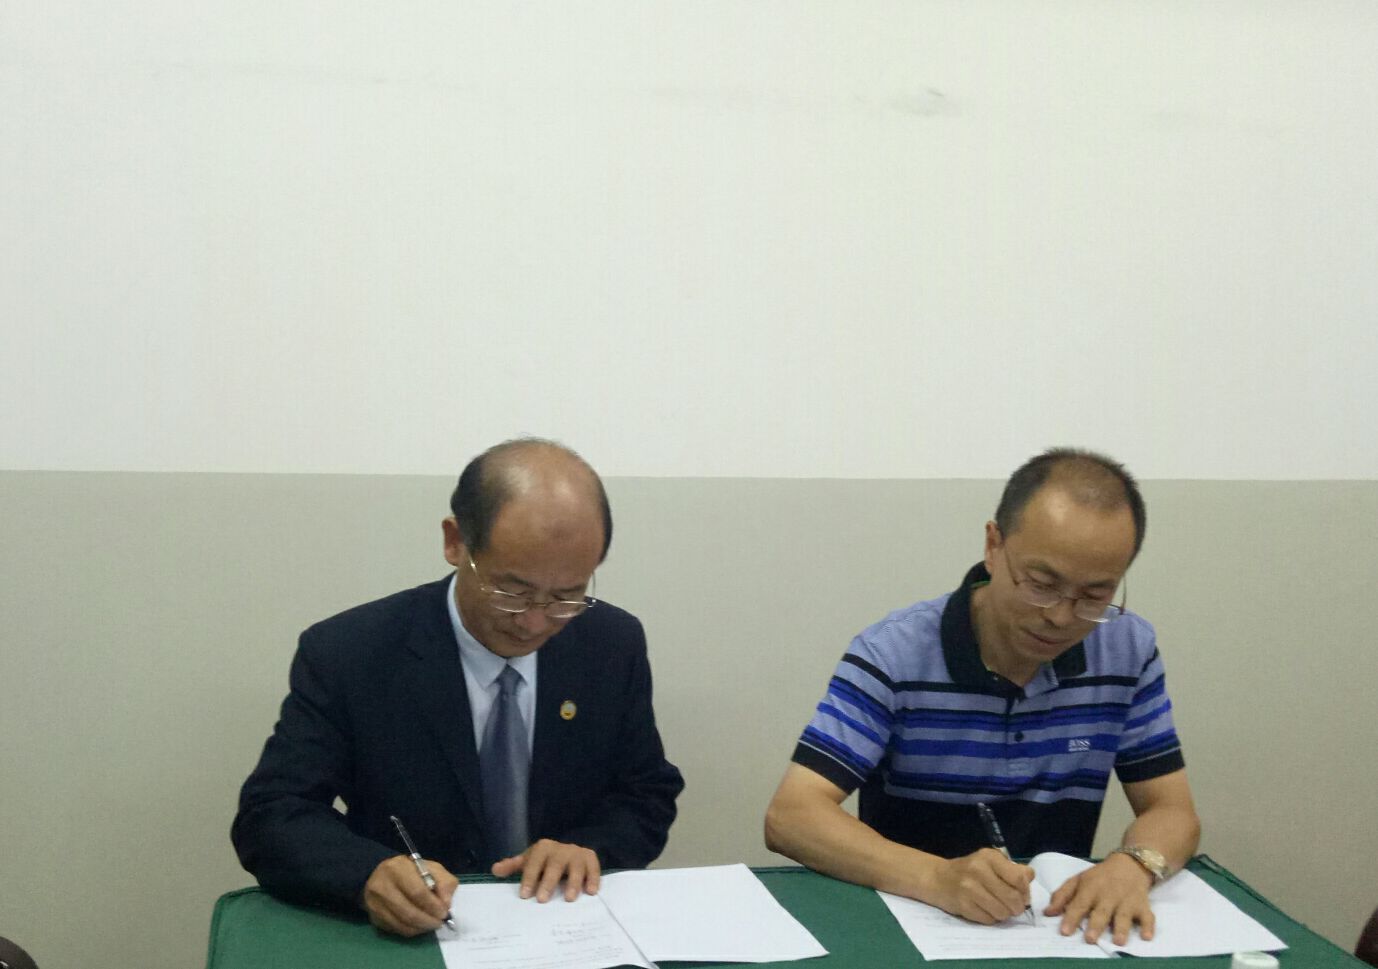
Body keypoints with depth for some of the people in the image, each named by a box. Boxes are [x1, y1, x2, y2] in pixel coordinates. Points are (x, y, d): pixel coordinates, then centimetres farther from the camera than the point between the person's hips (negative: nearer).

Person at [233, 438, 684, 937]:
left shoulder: (616, 644, -2)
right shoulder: (345, 655, -11)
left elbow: (648, 796, 7)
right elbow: (270, 818, -11)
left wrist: (590, 848, -14)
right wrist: (371, 873, -30)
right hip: (403, 942, -2)